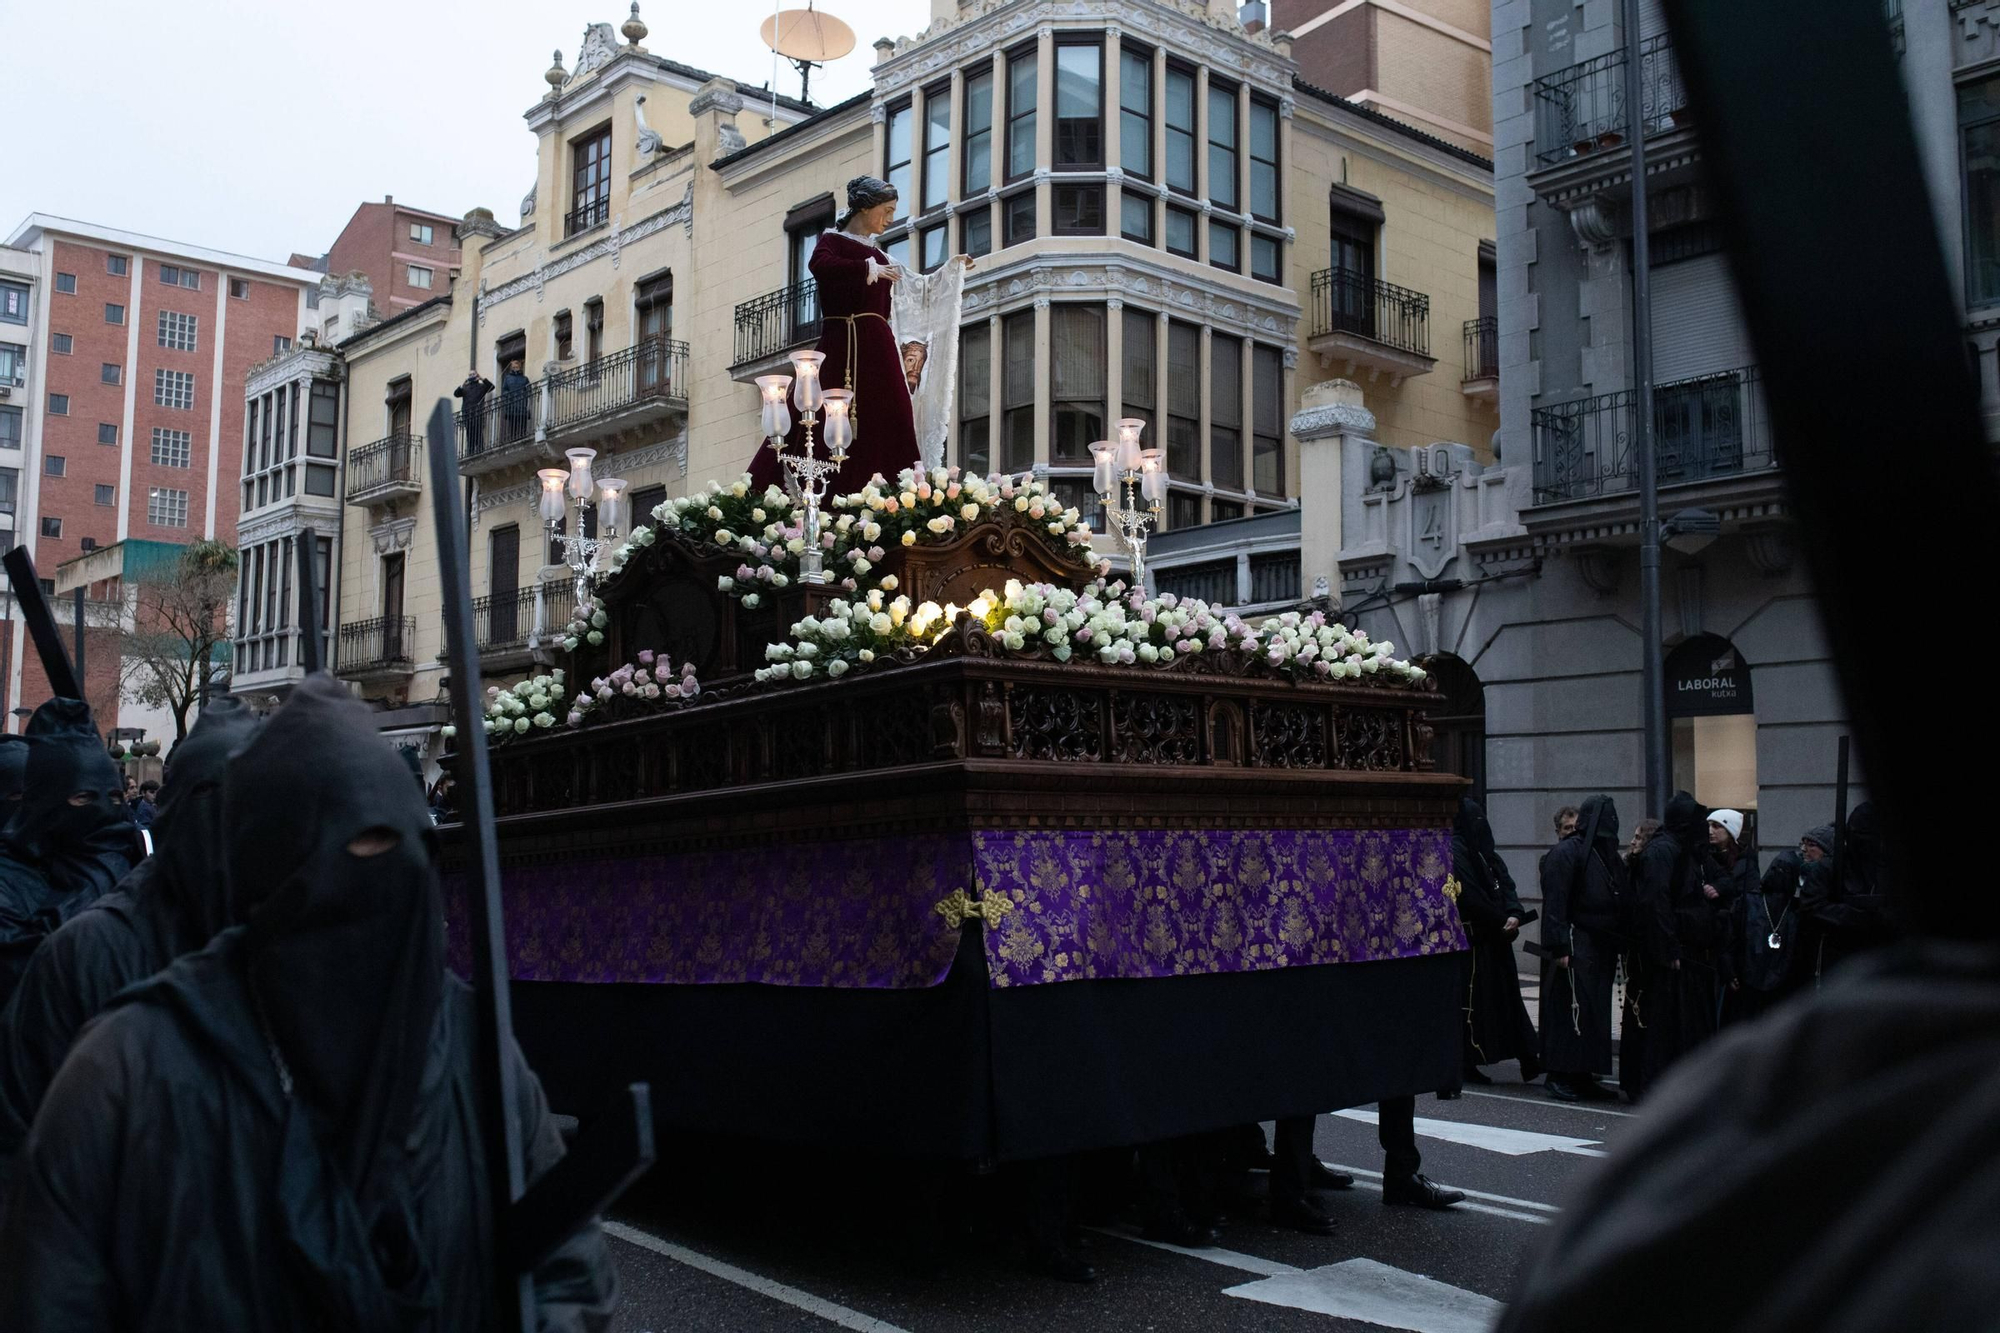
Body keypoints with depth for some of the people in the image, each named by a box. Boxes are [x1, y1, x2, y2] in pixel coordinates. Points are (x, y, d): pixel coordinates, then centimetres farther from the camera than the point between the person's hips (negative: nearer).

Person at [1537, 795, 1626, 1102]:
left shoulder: (1610, 856, 16)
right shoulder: (1566, 853, -10)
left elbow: (1620, 903, 20)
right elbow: (1554, 904, -16)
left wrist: (1619, 944, 13)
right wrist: (1559, 948, -21)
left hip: (1601, 949, 8)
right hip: (1575, 947, -8)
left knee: (1596, 1011, 9)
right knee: (1572, 1008, -8)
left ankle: (1583, 1076, 15)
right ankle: (1559, 1077, -1)